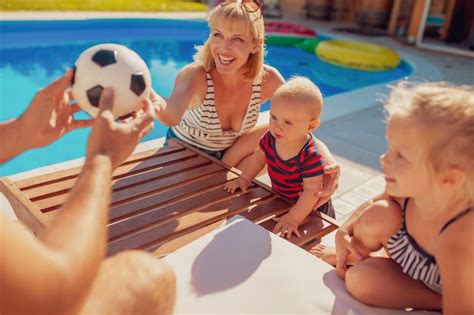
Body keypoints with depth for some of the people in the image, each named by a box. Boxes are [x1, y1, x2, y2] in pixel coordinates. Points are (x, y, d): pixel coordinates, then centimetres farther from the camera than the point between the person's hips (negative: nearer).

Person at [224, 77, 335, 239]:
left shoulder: (311, 156, -36)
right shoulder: (271, 137, -19)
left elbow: (311, 191, -34)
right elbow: (260, 156, 2)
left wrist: (294, 218, -39)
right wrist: (244, 178, 1)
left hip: (309, 209, -5)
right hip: (280, 199, 6)